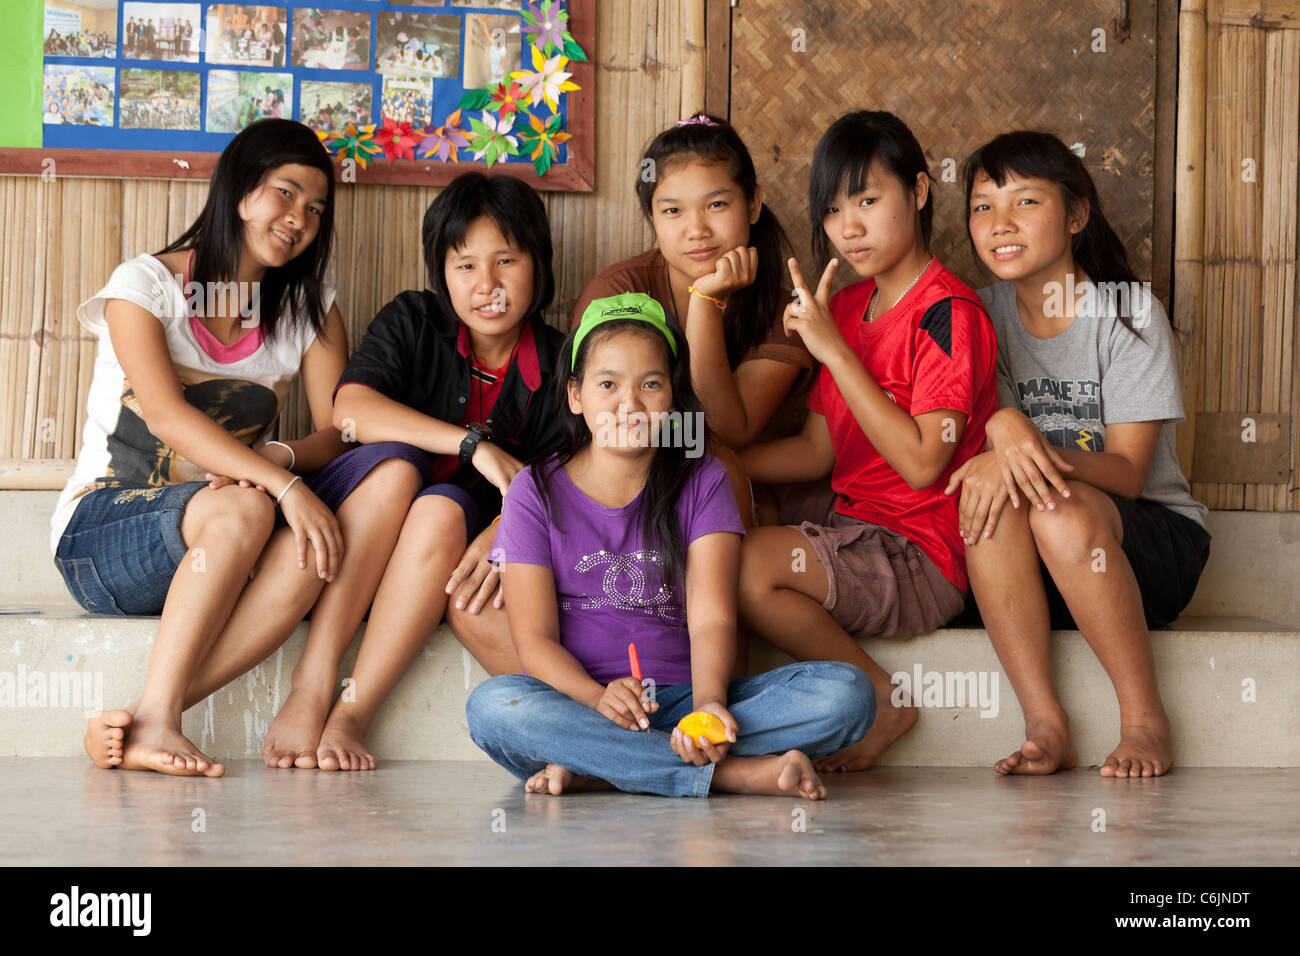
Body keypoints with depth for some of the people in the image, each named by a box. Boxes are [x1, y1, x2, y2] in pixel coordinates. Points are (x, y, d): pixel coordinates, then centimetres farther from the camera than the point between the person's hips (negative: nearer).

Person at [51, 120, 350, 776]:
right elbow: (166, 413, -19)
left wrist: (281, 457, -25)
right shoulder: (144, 285, -3)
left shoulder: (310, 308, 12)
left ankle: (133, 725, -35)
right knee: (244, 510, -35)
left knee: (309, 553, -32)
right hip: (100, 531, -4)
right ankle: (156, 717, -35)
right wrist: (284, 486, -32)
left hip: (213, 557, 4)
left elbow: (337, 431, 0)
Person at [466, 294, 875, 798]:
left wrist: (709, 704, -27)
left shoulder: (702, 481, 8)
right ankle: (733, 772, -33)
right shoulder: (537, 491, 5)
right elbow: (535, 637, -4)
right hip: (579, 697, -1)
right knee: (490, 705, -36)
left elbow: (711, 618, -5)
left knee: (847, 692, -22)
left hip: (683, 696, 2)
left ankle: (592, 768, -30)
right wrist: (597, 698, -26)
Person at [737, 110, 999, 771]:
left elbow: (922, 462, -20)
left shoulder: (948, 312, -11)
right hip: (858, 537, 9)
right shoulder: (846, 305, 14)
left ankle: (883, 702, -6)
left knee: (751, 562, -28)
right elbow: (818, 451, 14)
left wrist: (834, 351, -19)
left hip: (923, 558, -9)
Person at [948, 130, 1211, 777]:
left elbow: (1128, 473, -15)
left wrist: (1038, 447, -35)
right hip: (1037, 577, 3)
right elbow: (967, 438, -4)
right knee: (987, 491, -29)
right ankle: (1045, 725, -29)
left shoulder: (1129, 316, -8)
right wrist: (1004, 427, -30)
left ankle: (1145, 720, -20)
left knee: (1062, 510, -35)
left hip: (1156, 542, -3)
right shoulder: (983, 316, 4)